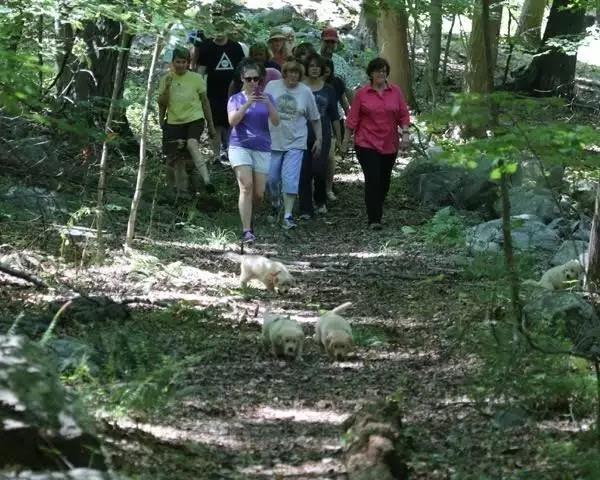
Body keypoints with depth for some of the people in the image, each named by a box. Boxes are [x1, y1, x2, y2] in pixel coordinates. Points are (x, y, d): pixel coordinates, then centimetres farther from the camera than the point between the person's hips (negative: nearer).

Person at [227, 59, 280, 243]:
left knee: (259, 193, 0)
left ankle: (247, 217, 31)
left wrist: (268, 104, -20)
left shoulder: (267, 98, 9)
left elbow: (276, 122, -3)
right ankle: (246, 231, -22)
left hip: (262, 148, 2)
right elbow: (232, 121, -11)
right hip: (240, 147, -2)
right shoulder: (236, 99, 5)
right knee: (246, 186, -19)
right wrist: (247, 104, -22)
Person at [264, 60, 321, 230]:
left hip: (295, 142, -1)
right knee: (271, 178, 7)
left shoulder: (305, 92, -1)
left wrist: (319, 139, 7)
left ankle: (288, 215, -8)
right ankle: (275, 205, 34)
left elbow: (315, 118, 8)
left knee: (290, 179, -11)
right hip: (273, 141, 1)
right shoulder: (272, 86, 0)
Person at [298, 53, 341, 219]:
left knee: (319, 169, -11)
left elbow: (334, 116, 13)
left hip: (322, 136, 0)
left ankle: (320, 201, 15)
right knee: (304, 173, -3)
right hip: (302, 135, 0)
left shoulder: (328, 90, 8)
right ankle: (306, 209, 4)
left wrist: (339, 138, 12)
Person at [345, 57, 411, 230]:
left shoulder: (396, 91, 5)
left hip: (389, 144, 3)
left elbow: (403, 115, 6)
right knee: (372, 180, -11)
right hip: (367, 144, -3)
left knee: (384, 181, 10)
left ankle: (377, 209, 31)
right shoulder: (361, 94, 0)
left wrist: (405, 133, -6)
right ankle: (374, 220, -11)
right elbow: (353, 119, 3)